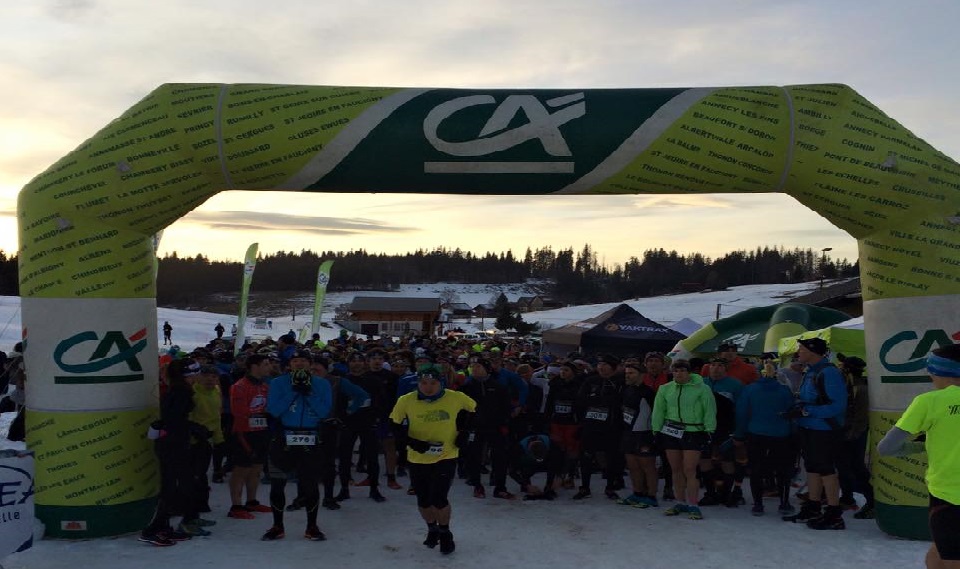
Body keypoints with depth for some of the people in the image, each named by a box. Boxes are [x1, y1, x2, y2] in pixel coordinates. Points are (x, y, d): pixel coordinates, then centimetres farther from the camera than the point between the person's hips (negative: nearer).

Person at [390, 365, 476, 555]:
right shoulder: (406, 401, -12)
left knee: (439, 498, -11)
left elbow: (472, 408, 8)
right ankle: (432, 529, 41)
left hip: (446, 456, -2)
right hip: (418, 459, 2)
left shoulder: (456, 398, -11)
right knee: (423, 501, 11)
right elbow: (395, 425, -2)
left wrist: (463, 431, 1)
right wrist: (412, 442, -15)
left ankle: (445, 533, 17)